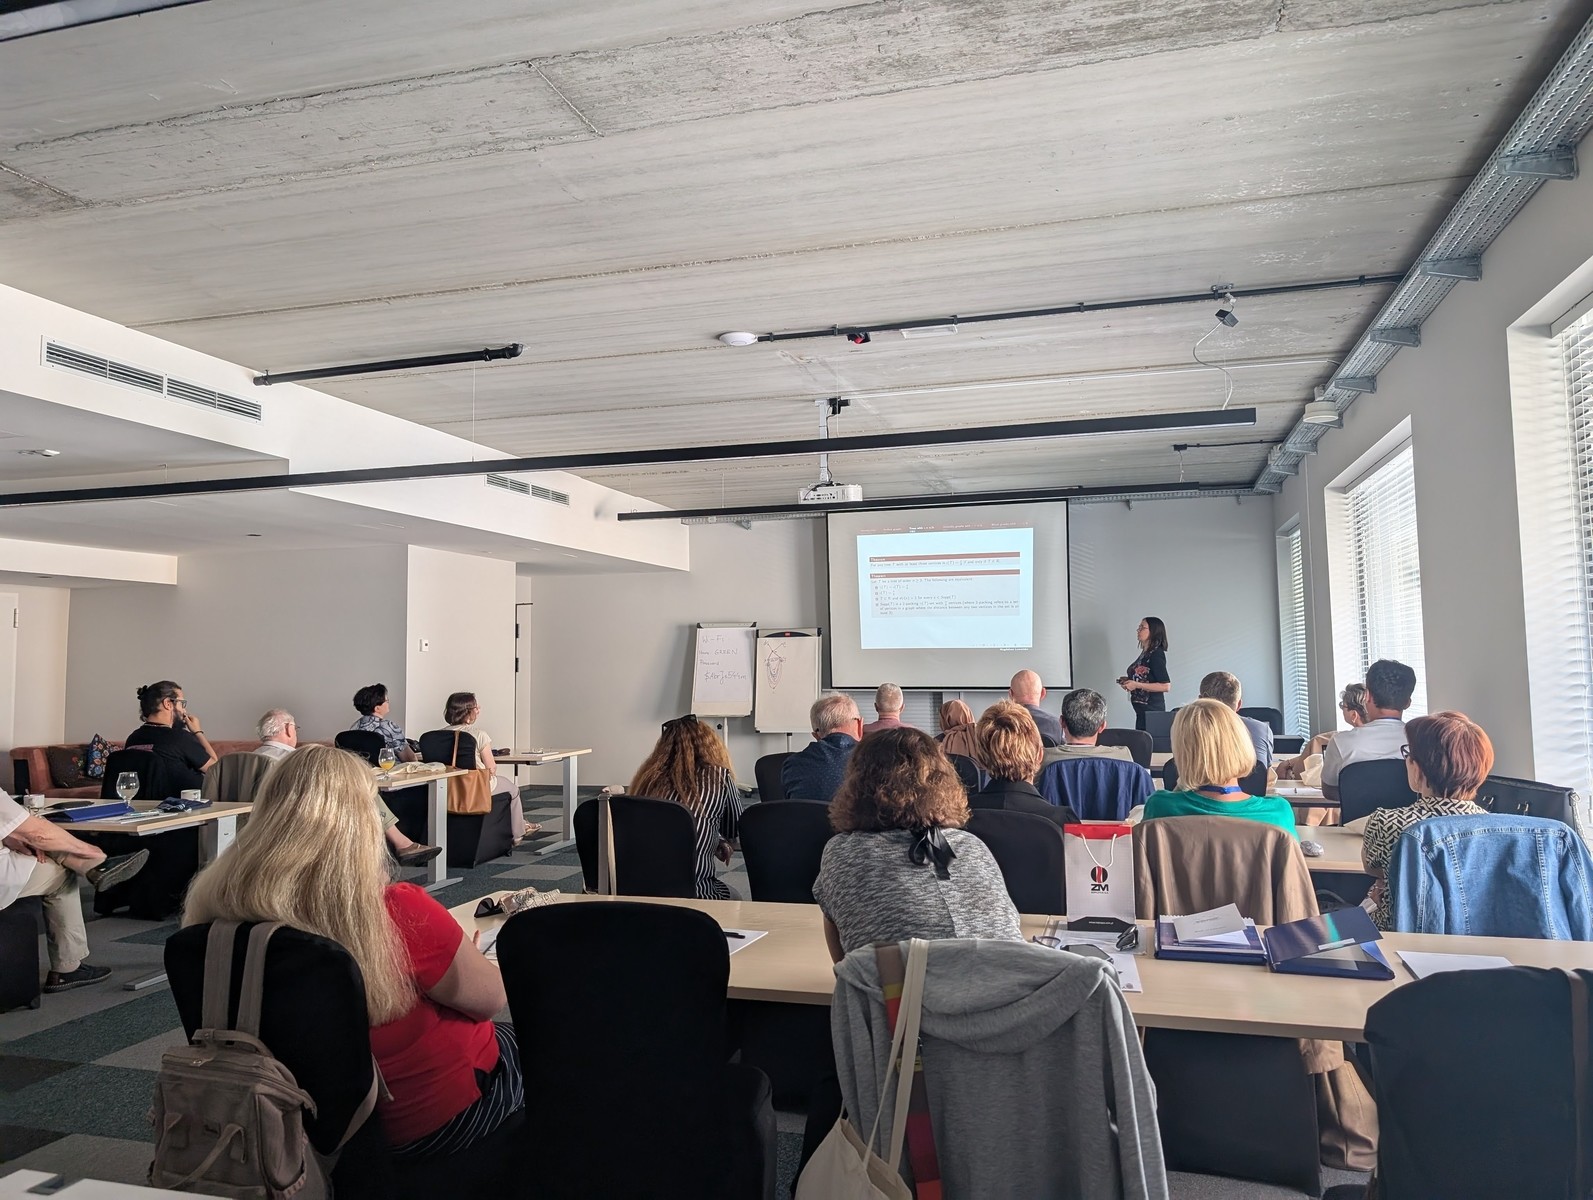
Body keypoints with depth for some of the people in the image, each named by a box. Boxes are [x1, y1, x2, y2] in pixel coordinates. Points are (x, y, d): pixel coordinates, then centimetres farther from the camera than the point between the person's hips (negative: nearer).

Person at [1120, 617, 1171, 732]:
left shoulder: (1156, 654, -14)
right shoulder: (1145, 653, 11)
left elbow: (1166, 686, -19)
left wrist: (1136, 685, -18)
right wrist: (1129, 680, 9)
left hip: (1152, 710, -9)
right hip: (1142, 709, 9)